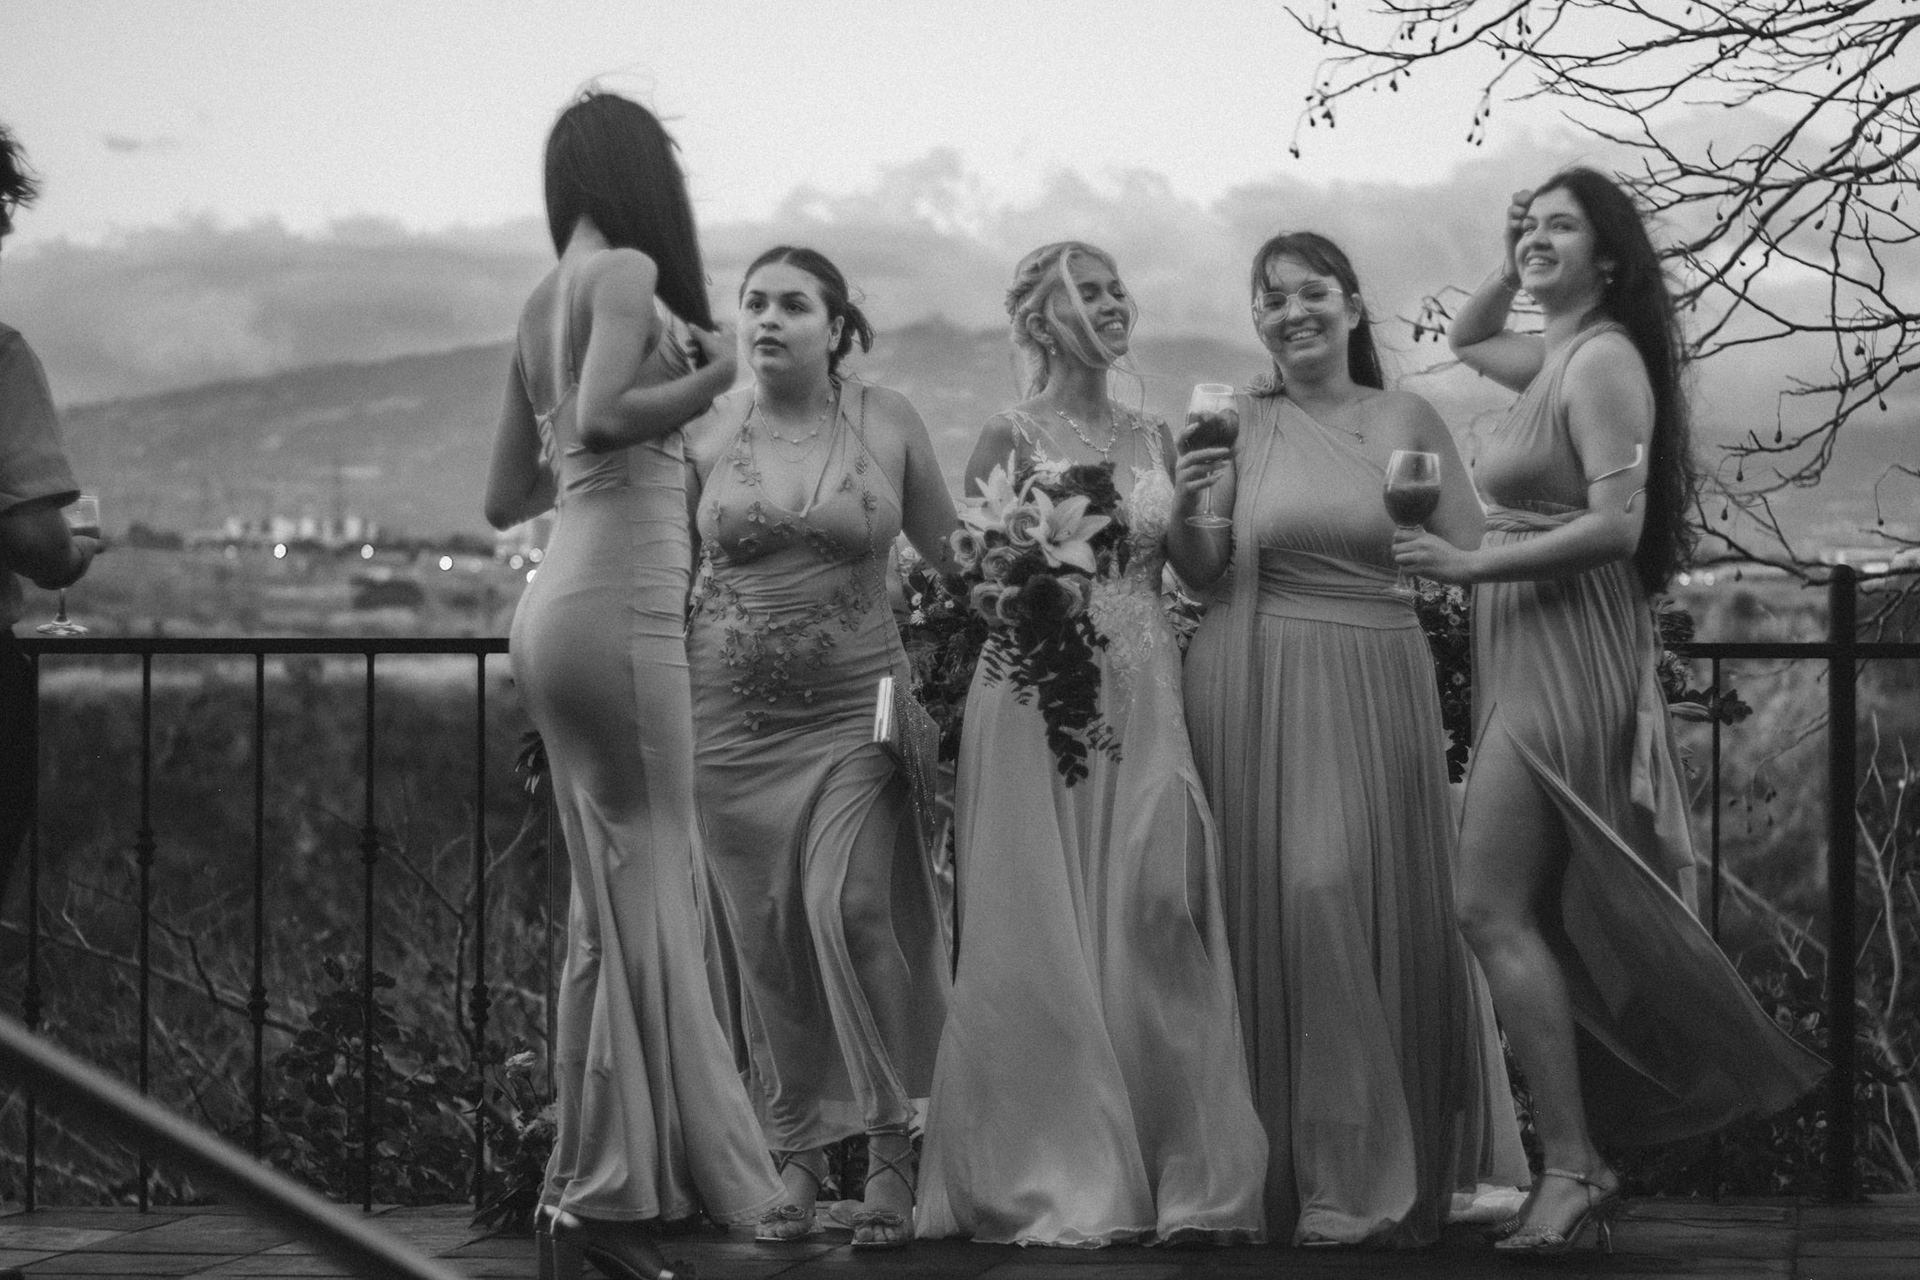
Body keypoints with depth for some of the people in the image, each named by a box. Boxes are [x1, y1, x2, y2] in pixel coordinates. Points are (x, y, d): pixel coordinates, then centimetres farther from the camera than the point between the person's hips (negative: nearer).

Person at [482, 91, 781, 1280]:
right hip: (619, 604, -9)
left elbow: (506, 498, 20)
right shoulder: (627, 272, -6)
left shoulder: (546, 300, 16)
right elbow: (603, 416, -24)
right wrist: (709, 377, -9)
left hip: (566, 602, 9)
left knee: (615, 904, 11)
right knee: (643, 894, -5)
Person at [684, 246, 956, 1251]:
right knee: (763, 938, 3)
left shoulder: (887, 423, 3)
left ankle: (893, 1148, -6)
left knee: (848, 908, -17)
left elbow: (953, 556, 13)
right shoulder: (703, 431, 3)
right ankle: (796, 1157, 14)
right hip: (731, 717, 2)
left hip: (854, 713, -1)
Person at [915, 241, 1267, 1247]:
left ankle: (1178, 1175, 1)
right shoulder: (1011, 438, 1)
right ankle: (1059, 1178, 1)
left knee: (1153, 914, -2)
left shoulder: (1153, 439, 15)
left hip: (1145, 700, 4)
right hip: (1042, 698, -4)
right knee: (1046, 932, -4)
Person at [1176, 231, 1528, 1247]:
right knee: (1292, 902, -5)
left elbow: (1472, 564, 7)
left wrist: (1421, 534, -12)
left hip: (1382, 686, 0)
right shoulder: (1238, 424, 5)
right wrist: (1184, 509, -16)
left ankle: (1402, 1176, 9)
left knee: (1389, 909, 0)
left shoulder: (1407, 421, 6)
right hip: (1261, 692, 0)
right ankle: (1323, 1176, 4)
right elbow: (1203, 575, 2)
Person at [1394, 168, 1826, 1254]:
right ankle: (1581, 1163, 14)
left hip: (1570, 648, -9)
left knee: (1495, 911, -13)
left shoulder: (1605, 360, -11)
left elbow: (1616, 524, -20)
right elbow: (1467, 341, 38)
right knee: (1547, 921, 10)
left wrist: (1472, 564, -21)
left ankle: (1574, 1167, -11)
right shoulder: (1553, 358, 15)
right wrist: (1508, 269, 20)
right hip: (1526, 653, 9)